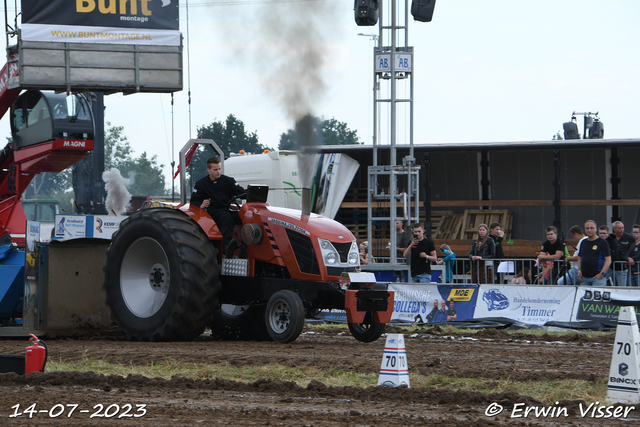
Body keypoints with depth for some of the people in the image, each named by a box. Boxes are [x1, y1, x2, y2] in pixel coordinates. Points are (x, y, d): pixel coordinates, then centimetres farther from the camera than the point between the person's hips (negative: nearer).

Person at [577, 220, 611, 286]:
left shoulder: (602, 242, -3)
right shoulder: (584, 242, 16)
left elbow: (608, 260, -7)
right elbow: (580, 258, 23)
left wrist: (602, 273, -16)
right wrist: (579, 271, 9)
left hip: (597, 277, -6)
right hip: (584, 277, 6)